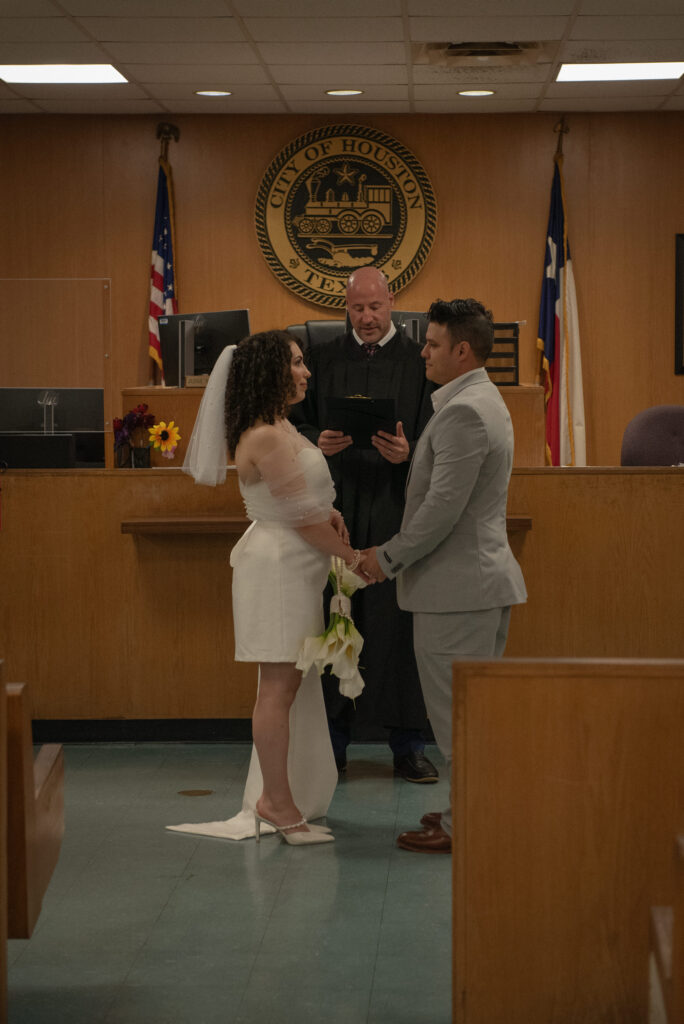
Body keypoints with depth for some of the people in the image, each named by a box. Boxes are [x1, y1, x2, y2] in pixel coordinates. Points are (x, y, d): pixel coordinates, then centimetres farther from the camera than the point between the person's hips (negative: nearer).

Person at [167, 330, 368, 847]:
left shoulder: (279, 428, 14)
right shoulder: (267, 437, -18)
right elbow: (301, 517, -18)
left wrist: (327, 513, 8)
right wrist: (352, 555, -8)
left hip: (292, 566, 10)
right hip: (279, 566, -10)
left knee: (288, 685, 13)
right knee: (281, 685, -6)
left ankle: (272, 799, 20)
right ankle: (279, 804, -2)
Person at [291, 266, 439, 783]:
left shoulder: (420, 361, 4)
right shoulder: (322, 359, 9)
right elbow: (296, 423, 8)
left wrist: (407, 452, -20)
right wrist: (319, 442, -13)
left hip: (398, 512, -1)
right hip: (336, 511, 1)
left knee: (399, 623, 0)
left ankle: (408, 745, 9)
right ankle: (332, 740, 13)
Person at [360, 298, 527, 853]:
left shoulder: (463, 412, -19)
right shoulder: (485, 401, 15)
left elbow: (443, 508, -22)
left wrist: (388, 558, -13)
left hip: (458, 584, -11)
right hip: (488, 576, 11)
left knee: (457, 710, -3)